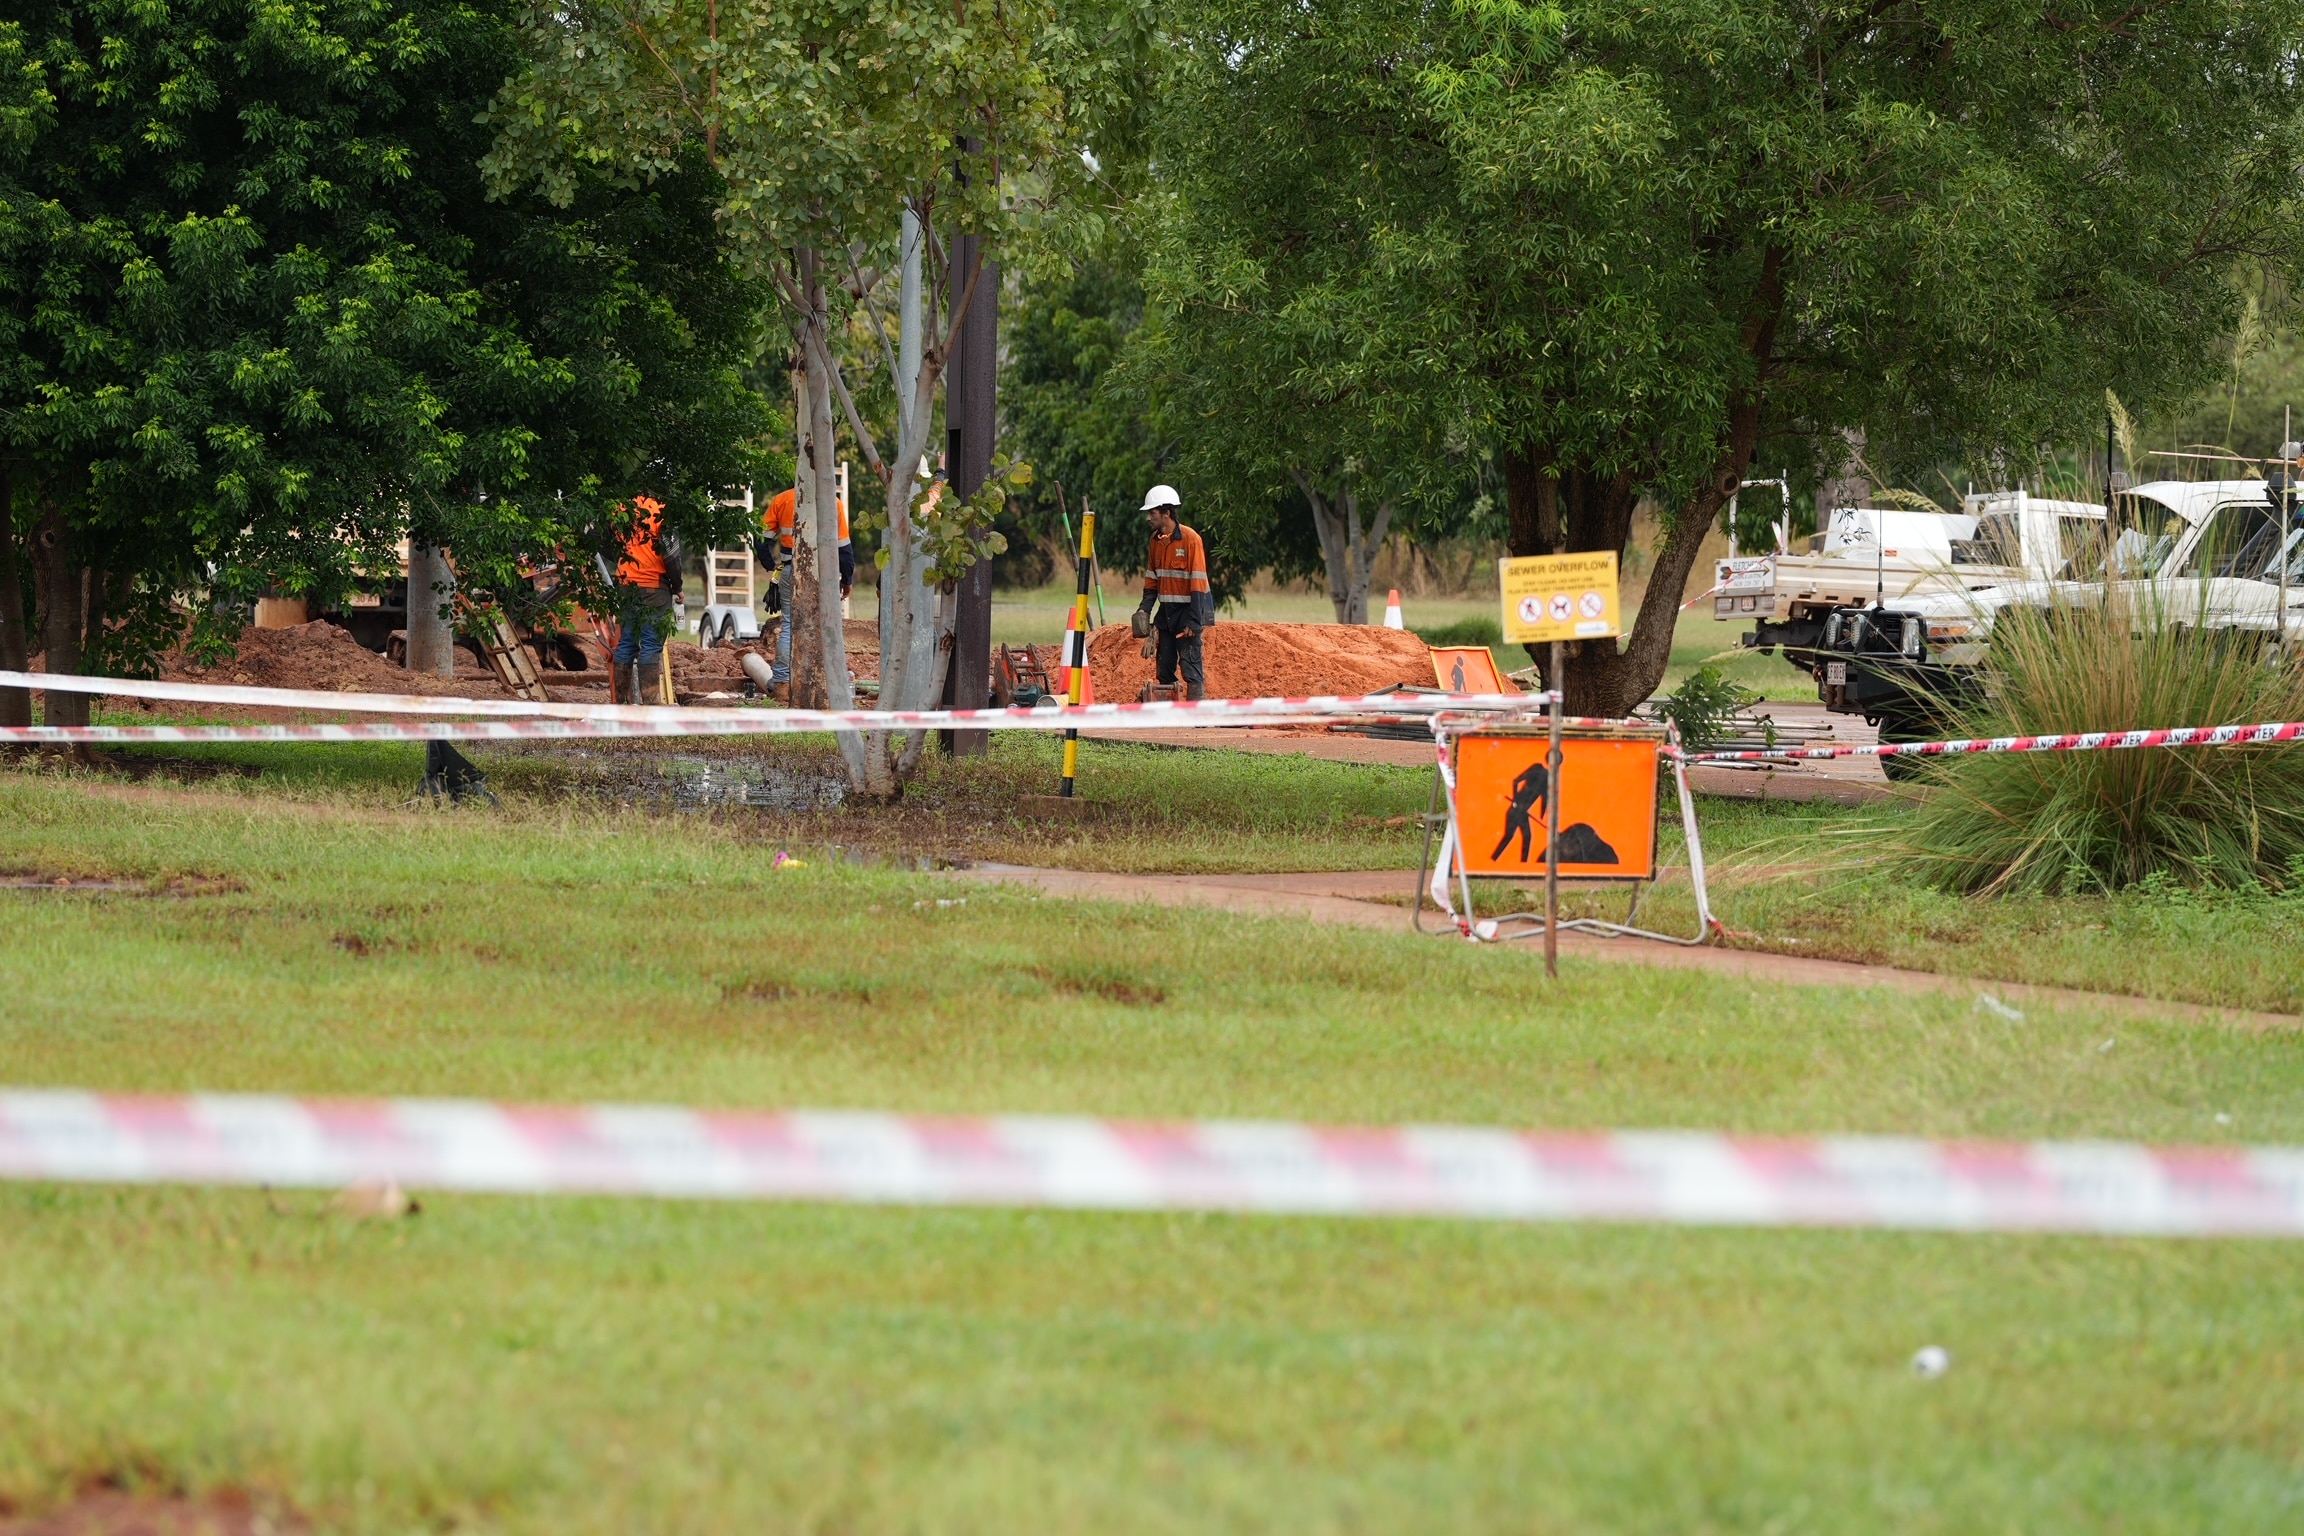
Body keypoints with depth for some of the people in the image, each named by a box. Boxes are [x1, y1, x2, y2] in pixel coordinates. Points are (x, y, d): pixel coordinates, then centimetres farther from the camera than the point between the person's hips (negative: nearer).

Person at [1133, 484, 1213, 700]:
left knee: (1191, 668, -10)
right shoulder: (1156, 540, 7)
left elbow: (1198, 584, -16)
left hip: (1187, 610, -7)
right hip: (1166, 611, 7)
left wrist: (1193, 622, -19)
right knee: (1165, 669, 8)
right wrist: (1145, 609, 2)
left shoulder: (1190, 539, -14)